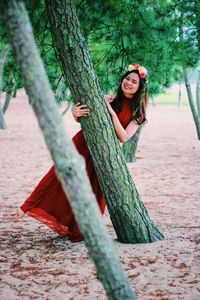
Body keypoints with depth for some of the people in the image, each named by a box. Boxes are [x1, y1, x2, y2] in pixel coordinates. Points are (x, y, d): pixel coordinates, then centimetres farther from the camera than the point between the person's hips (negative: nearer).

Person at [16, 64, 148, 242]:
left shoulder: (137, 113, -1)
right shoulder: (109, 99, 1)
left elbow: (124, 137, -14)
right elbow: (81, 118, 3)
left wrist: (112, 113, -20)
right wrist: (76, 114, -21)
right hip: (83, 144, 1)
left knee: (95, 192, 3)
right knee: (61, 174, -1)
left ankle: (81, 231, 22)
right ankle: (28, 207, 15)